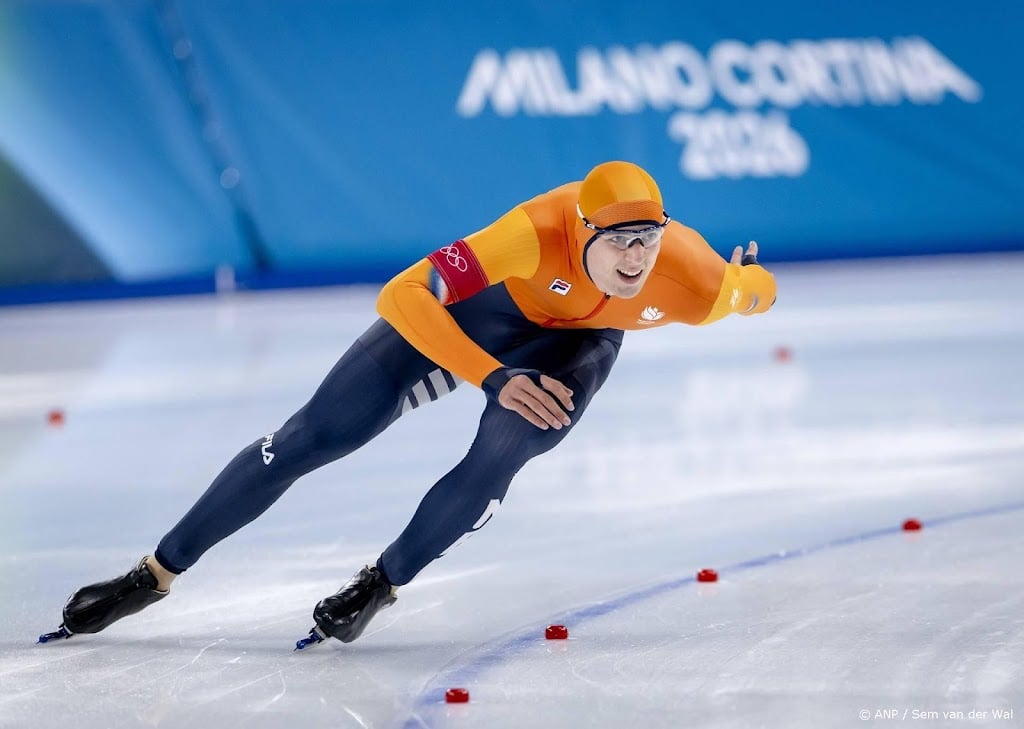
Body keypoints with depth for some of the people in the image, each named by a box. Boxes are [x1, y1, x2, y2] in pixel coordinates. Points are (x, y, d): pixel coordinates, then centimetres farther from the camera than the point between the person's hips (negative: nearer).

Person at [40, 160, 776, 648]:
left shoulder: (695, 283, -33)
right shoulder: (542, 232, -41)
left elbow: (761, 286, -8)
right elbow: (400, 296, -41)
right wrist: (493, 378, -43)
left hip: (575, 345, 1)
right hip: (484, 304, -1)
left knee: (500, 455, -29)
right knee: (315, 436, -5)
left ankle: (378, 588, -2)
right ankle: (155, 576, 10)